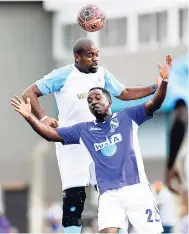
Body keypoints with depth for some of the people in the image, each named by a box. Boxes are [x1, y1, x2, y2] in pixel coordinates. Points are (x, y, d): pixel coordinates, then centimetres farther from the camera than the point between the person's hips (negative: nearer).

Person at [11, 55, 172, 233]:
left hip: (135, 188, -2)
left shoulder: (127, 117, 8)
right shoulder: (83, 130, 15)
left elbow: (154, 104, -2)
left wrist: (164, 81, -20)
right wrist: (29, 117, -2)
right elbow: (51, 134, 14)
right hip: (108, 194, 2)